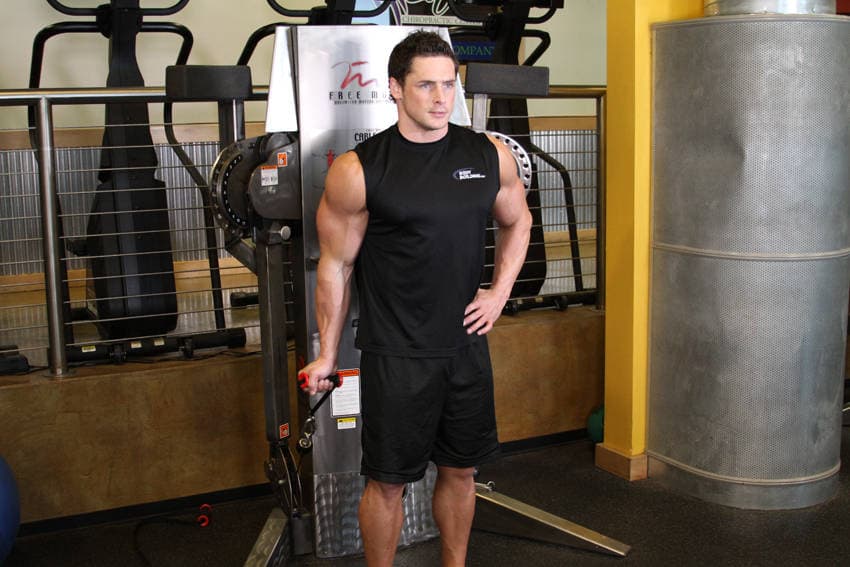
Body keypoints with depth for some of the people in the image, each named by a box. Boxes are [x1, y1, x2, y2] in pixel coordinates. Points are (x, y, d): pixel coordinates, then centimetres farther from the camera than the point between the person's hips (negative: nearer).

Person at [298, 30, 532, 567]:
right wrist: (327, 354, 3)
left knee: (461, 471, 17)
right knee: (388, 480, 7)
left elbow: (517, 221, 19)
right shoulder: (358, 170, -11)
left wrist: (500, 291, 6)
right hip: (395, 355, -4)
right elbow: (336, 265, -3)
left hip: (467, 343, 4)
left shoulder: (491, 155, 0)